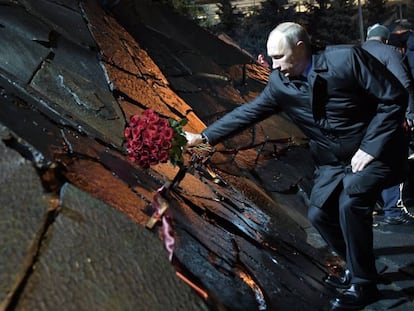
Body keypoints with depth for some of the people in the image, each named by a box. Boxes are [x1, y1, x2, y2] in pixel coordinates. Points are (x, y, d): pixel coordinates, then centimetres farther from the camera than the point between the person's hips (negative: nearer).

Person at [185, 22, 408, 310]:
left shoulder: (347, 59, -23)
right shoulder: (280, 83, -8)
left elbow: (394, 97, -19)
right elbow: (248, 112, -2)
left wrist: (370, 147, -23)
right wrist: (204, 136, -6)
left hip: (374, 151, -6)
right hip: (333, 162, 6)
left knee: (351, 203, -24)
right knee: (319, 213, 2)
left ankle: (363, 284, -5)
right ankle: (358, 267, 27)